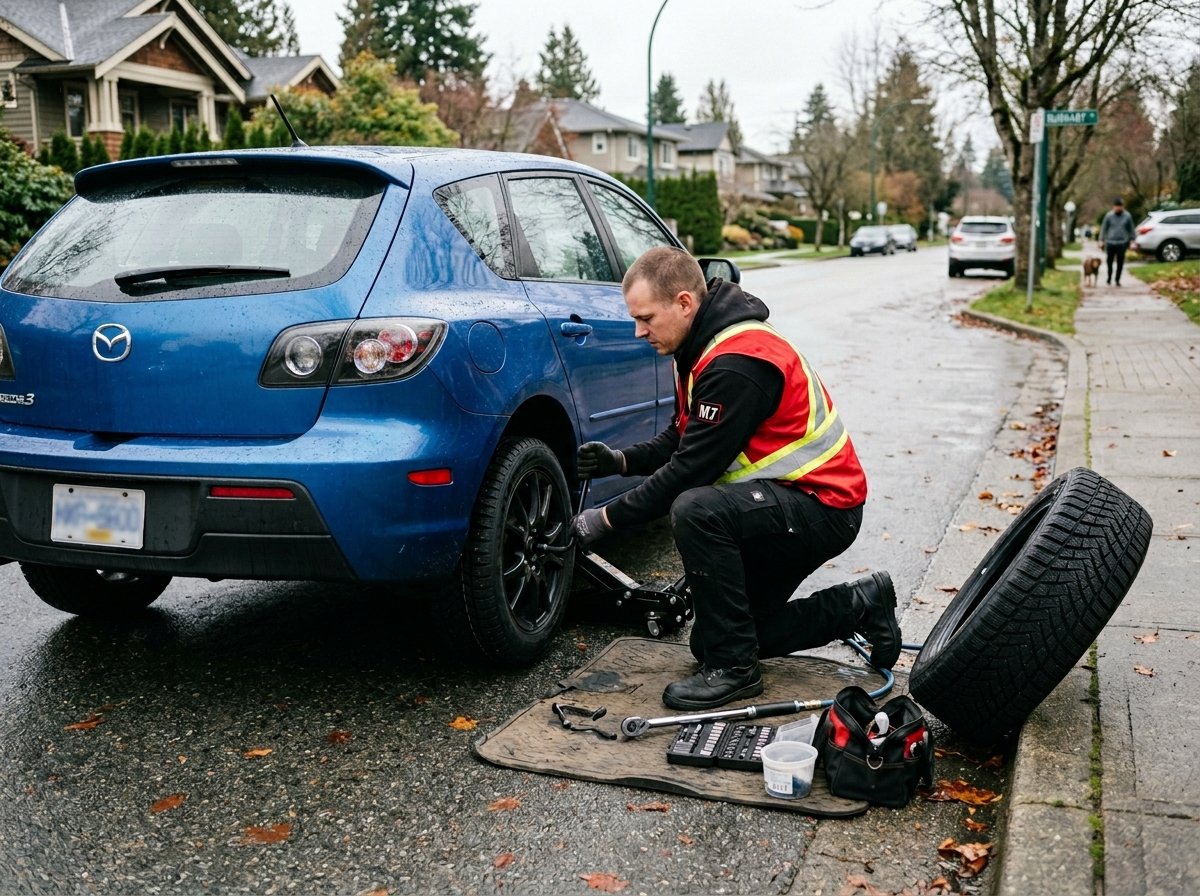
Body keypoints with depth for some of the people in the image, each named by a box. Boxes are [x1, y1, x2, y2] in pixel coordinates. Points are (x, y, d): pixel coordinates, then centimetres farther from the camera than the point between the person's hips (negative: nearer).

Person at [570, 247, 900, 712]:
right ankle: (859, 605, 24)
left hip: (822, 504, -10)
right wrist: (621, 459, -5)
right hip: (781, 503, 10)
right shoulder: (704, 348, 5)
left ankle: (733, 668, -19)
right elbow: (680, 441, 13)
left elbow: (692, 469, -26)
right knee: (710, 639, 11)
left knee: (696, 511, -35)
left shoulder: (736, 363, -26)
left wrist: (609, 517, -18)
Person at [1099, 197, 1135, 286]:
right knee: (1109, 261, 4)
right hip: (1110, 242, 0)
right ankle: (1109, 278, 22)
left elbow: (1131, 229, 10)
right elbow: (1104, 228, 4)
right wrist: (1102, 240, 1)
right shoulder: (1109, 215, 0)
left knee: (1120, 263, 1)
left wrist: (1132, 240, 7)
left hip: (1122, 243, 0)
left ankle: (1118, 280, 9)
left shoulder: (1127, 216, 3)